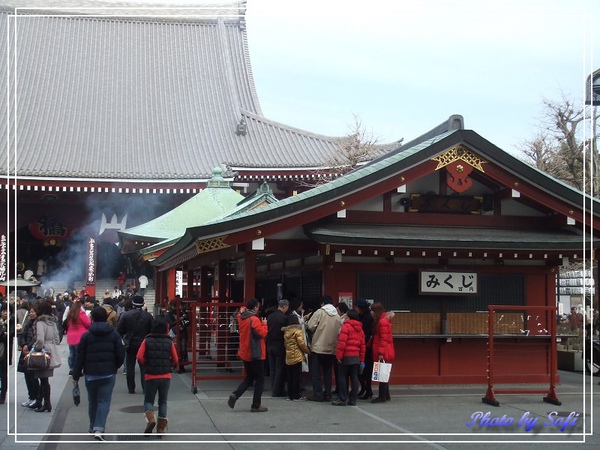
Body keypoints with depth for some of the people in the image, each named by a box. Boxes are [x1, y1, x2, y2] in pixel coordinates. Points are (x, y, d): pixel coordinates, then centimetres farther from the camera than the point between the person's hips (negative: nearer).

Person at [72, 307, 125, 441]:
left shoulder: (86, 336, -2)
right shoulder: (114, 334, 1)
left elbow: (80, 357, -2)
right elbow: (121, 354, -1)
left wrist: (76, 375, 4)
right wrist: (115, 367, 16)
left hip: (91, 374, 0)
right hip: (109, 374, 0)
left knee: (92, 401, 17)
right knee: (104, 401, -1)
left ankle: (93, 426, 28)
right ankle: (99, 429, -16)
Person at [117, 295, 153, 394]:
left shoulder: (125, 315, -7)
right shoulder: (148, 316, -5)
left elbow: (119, 330, -5)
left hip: (130, 345, 0)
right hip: (144, 344, 0)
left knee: (130, 367, 10)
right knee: (144, 367, 6)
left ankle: (131, 388, 13)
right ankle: (145, 388, 1)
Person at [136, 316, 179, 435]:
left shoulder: (147, 341, -4)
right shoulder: (169, 342, -2)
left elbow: (139, 357, -12)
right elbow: (175, 360, -1)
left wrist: (147, 365, 5)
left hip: (151, 376, -1)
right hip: (166, 376, 1)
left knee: (148, 400, 11)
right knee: (163, 402, 13)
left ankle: (150, 419, -16)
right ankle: (161, 428, 11)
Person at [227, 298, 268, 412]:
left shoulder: (241, 318, 4)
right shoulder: (254, 320, -20)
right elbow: (262, 333, -21)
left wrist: (241, 311, 10)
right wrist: (264, 324, -6)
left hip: (245, 354, 8)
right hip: (255, 354, -8)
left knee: (249, 377, 20)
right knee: (260, 379, 4)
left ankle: (235, 395, 1)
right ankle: (256, 405, 5)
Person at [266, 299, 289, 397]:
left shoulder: (270, 316, 4)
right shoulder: (284, 317, -15)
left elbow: (267, 330, 8)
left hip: (270, 345, 6)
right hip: (279, 345, -6)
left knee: (272, 368, 13)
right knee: (280, 368, 2)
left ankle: (274, 390, 17)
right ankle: (277, 391, 3)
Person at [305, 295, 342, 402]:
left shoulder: (319, 312, -8)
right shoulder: (337, 317, 4)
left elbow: (310, 327, -13)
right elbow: (340, 333, 3)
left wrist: (316, 331, 7)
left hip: (318, 348, -4)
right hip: (332, 349, 4)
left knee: (316, 373, 4)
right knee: (328, 373, 14)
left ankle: (318, 394, 1)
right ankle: (327, 395, 14)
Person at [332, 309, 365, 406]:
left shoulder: (346, 326, -10)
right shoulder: (360, 329, 13)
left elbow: (342, 342, -17)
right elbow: (362, 345, 14)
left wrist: (339, 355, -12)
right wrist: (362, 359, 17)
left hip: (346, 356, -7)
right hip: (356, 357, 7)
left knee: (342, 377, 0)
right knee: (354, 377, 8)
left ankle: (343, 399, 0)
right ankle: (353, 399, 10)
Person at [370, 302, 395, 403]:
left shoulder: (383, 321, -15)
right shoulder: (378, 321, 17)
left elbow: (384, 338, -19)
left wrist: (381, 353, -21)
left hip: (383, 353, -10)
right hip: (382, 352, 10)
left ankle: (382, 397, -3)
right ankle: (386, 396, 19)